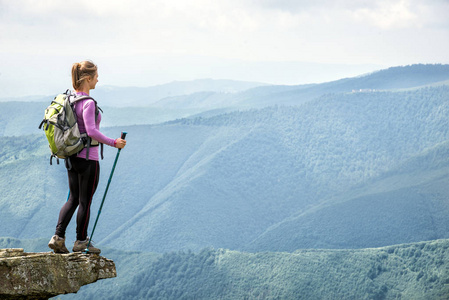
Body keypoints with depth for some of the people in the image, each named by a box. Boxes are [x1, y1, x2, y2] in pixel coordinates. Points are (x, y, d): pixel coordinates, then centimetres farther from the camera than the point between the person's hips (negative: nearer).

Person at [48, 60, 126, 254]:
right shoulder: (88, 103, -19)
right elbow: (91, 131, -26)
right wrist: (113, 143, -18)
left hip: (72, 156, 8)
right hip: (88, 158, -8)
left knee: (73, 198, 16)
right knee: (85, 201, 5)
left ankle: (58, 236, 6)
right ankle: (81, 242, 16)